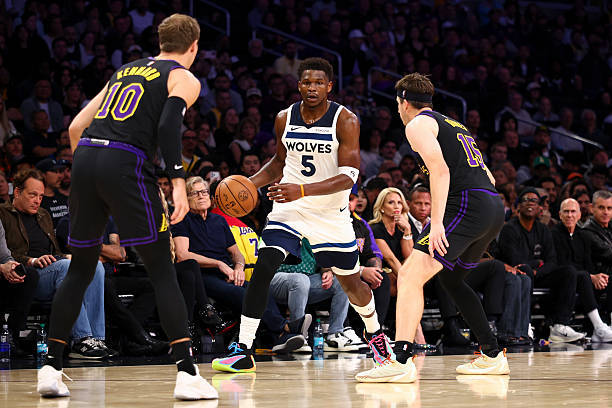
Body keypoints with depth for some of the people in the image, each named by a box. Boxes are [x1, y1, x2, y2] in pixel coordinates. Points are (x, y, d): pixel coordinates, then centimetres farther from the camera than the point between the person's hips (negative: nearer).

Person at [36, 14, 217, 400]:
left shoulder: (125, 70, 28)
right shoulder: (185, 79, 10)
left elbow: (76, 127, 24)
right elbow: (168, 125, -11)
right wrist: (179, 183, -15)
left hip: (84, 156, 6)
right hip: (126, 163, -5)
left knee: (80, 270, 16)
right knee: (162, 269, 0)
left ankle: (51, 369, 14)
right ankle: (187, 373, -5)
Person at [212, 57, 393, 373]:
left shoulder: (346, 121, -14)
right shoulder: (284, 119, -1)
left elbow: (348, 177, -21)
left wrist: (302, 190, -33)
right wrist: (249, 184, 0)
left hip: (331, 213, -2)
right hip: (289, 208, 2)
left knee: (350, 282, 10)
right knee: (263, 267, -18)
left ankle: (374, 332, 42)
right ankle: (243, 352, -16)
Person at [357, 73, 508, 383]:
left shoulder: (418, 124, 3)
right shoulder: (455, 125, 29)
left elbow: (440, 169, -13)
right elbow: (489, 177, 28)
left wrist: (437, 221, -20)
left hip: (466, 205, -9)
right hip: (494, 206, 9)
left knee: (410, 276, -15)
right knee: (451, 277, 28)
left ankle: (401, 361, -30)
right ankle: (492, 357, 30)